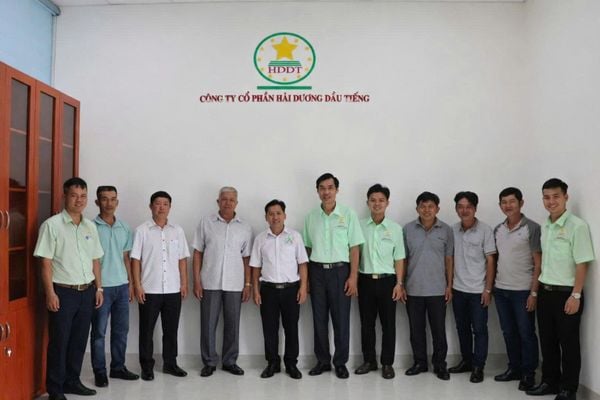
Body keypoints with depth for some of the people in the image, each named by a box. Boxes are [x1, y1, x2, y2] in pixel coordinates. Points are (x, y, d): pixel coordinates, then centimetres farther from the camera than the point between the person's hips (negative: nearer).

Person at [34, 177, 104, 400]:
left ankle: (72, 381, 28)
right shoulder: (52, 225, -8)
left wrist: (98, 288, 11)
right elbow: (46, 262, -10)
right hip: (63, 291, -5)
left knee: (79, 340, 14)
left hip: (87, 291, 5)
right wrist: (50, 292, -15)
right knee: (59, 342, 4)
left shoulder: (91, 227, 9)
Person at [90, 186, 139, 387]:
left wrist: (130, 282, 11)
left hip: (122, 285, 5)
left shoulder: (124, 227, 9)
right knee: (99, 331, 5)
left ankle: (118, 367, 25)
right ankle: (99, 371, 16)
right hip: (101, 286, -5)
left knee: (121, 330, 12)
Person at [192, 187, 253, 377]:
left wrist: (248, 284, 1)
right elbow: (197, 253, 2)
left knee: (232, 324, 9)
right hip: (210, 283, -1)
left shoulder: (245, 227, 5)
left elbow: (246, 258, 6)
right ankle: (209, 362, 20)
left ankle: (230, 361, 23)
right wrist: (196, 281, -4)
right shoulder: (206, 222, 1)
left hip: (235, 284, 1)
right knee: (208, 324, 6)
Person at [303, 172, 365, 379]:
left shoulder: (348, 214, -2)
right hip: (317, 271, 3)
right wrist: (305, 277, 7)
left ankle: (340, 362, 16)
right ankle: (323, 360, 21)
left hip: (340, 270, -2)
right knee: (319, 318, 8)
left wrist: (353, 276, -9)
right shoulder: (310, 217, 6)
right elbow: (307, 248, 11)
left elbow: (354, 248, -3)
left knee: (341, 319, 3)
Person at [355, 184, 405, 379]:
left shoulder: (395, 228, 0)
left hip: (387, 280, -1)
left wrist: (399, 284, -5)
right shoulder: (359, 226, 2)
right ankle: (369, 360, 24)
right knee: (366, 323, 10)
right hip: (365, 280, 1)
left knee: (388, 324, 6)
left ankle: (387, 363, 18)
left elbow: (399, 259, 1)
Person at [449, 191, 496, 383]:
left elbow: (490, 261, -7)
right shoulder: (453, 230, 2)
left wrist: (488, 289, -10)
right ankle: (466, 361, 29)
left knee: (479, 329, 4)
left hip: (478, 290, -4)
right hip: (458, 289, 4)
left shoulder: (485, 230, -8)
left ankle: (478, 367, 15)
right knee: (462, 328, 14)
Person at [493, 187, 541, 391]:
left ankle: (528, 374, 17)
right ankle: (514, 368, 27)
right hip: (500, 290, 5)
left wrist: (534, 292, -12)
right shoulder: (497, 230, 8)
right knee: (509, 333, 14)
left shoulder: (532, 228, -8)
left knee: (526, 334, 4)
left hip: (522, 290, -5)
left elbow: (538, 263, -8)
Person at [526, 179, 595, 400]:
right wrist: (537, 290, 14)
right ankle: (550, 381, 30)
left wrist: (575, 295, -17)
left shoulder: (577, 226, -13)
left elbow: (582, 264, -14)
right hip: (545, 292, 7)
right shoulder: (544, 227, 9)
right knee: (547, 341, 15)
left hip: (566, 293, -6)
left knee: (568, 344, 6)